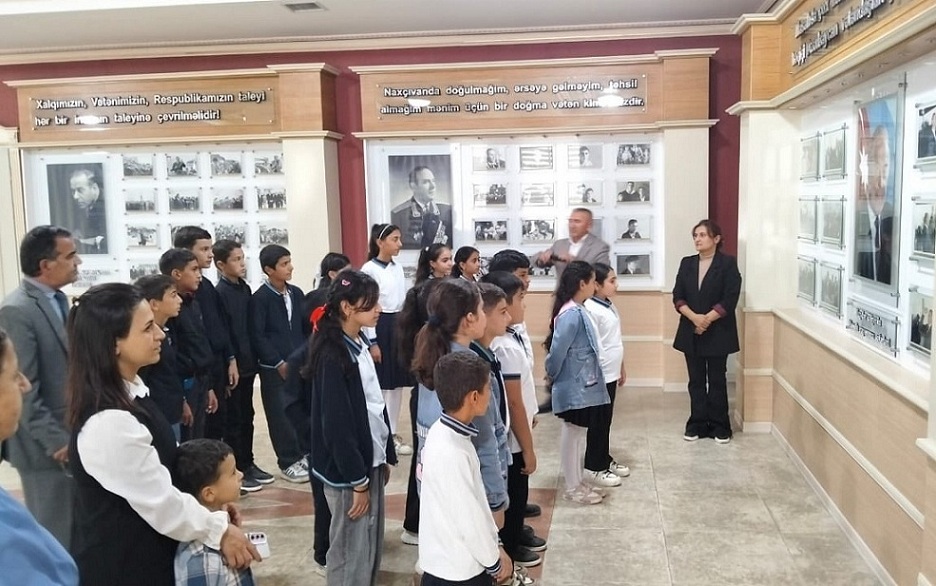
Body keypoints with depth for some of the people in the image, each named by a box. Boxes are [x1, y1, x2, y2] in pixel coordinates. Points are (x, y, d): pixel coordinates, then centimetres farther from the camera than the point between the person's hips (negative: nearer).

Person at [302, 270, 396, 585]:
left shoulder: (360, 343, 6)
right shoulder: (332, 355, -20)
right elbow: (336, 425, -21)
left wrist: (386, 455, 13)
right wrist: (357, 480, -17)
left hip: (370, 459, 8)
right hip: (347, 469, -8)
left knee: (371, 545, 16)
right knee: (351, 551, 4)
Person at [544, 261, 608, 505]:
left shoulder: (577, 311, 8)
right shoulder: (572, 315, -22)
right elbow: (557, 350, -22)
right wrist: (553, 376, -6)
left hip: (582, 385, 9)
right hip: (575, 387, -9)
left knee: (578, 434, 17)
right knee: (573, 435, 2)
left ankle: (577, 482, 29)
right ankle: (573, 488, 14)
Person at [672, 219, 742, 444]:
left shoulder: (728, 263, -4)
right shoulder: (687, 263, 8)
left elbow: (729, 300, -11)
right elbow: (678, 296, 1)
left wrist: (707, 319, -18)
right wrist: (694, 317, -15)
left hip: (718, 332, -4)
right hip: (690, 331, 4)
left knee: (717, 380, 5)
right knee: (696, 380, 9)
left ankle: (720, 426, 16)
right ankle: (697, 424, 18)